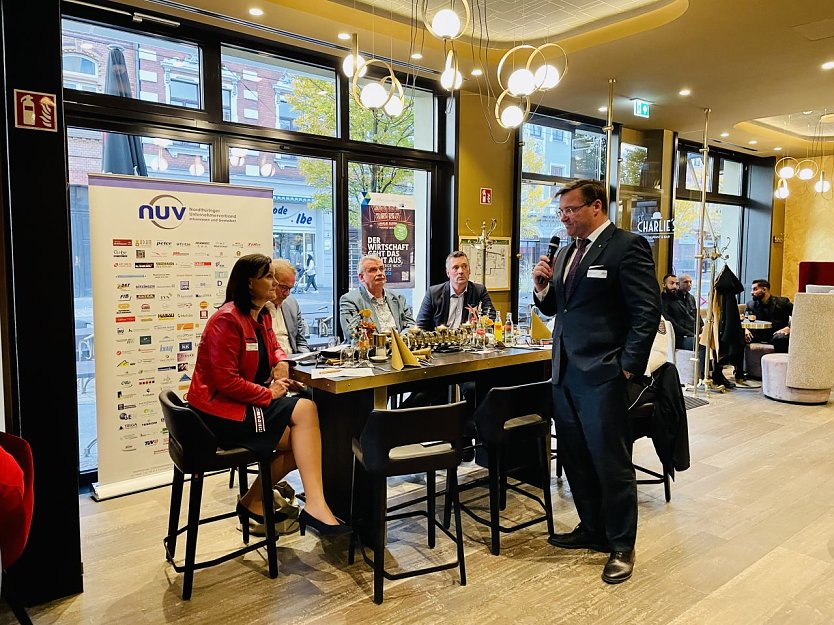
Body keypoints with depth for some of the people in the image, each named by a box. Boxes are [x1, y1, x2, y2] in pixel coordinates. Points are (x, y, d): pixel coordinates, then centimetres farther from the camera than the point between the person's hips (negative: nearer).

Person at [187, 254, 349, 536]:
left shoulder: (262, 316, 11)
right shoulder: (227, 320, -18)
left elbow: (273, 348, 24)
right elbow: (226, 381, -21)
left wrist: (281, 362, 0)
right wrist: (269, 394, -17)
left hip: (248, 403, 9)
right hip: (220, 410, -9)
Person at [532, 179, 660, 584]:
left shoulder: (627, 246, -8)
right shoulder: (565, 253, 15)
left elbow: (647, 312, -13)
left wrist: (628, 367, -15)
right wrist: (542, 287, 0)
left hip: (602, 374, -8)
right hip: (565, 372, 8)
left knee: (611, 462, 3)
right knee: (575, 458, 16)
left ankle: (621, 546, 19)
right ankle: (592, 529, 33)